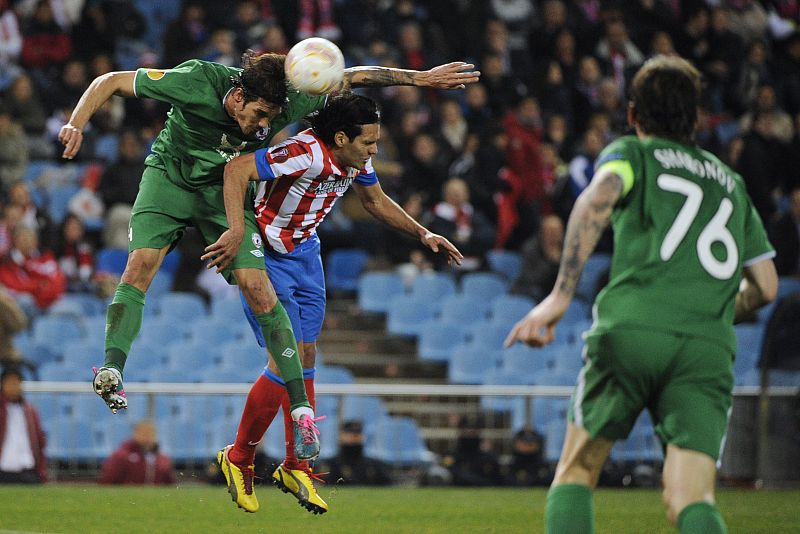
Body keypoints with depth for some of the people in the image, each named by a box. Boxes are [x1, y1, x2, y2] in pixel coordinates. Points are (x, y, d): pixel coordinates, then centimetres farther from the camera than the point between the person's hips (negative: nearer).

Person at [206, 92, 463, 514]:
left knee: (306, 357, 8)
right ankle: (239, 459, 5)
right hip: (268, 257, -8)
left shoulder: (357, 159, -5)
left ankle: (295, 468, 18)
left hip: (305, 254, 8)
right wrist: (237, 231, -45)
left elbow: (375, 201, 15)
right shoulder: (306, 154, -31)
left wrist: (422, 233, 7)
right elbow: (237, 169, -36)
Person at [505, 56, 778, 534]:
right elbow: (765, 286, 25)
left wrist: (560, 296, -15)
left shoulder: (631, 153, 16)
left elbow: (598, 199, -8)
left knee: (577, 470, 14)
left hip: (633, 328, -2)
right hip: (709, 346, 2)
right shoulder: (730, 181, 28)